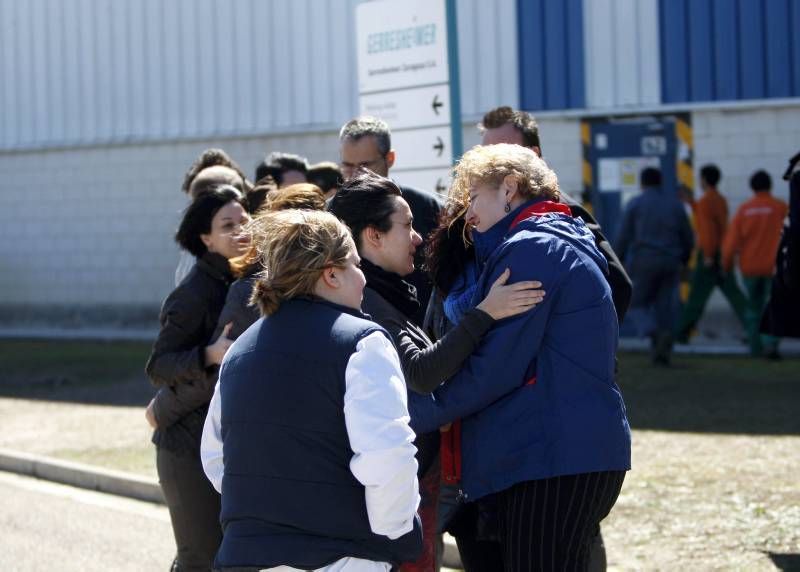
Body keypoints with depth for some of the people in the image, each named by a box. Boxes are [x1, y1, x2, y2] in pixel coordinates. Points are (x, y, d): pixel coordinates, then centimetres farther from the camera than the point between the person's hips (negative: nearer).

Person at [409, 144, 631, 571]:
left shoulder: (530, 249, -10)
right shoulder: (566, 243, 21)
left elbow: (494, 368, -15)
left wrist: (415, 413, -7)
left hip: (550, 459, -10)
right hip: (583, 453, 10)